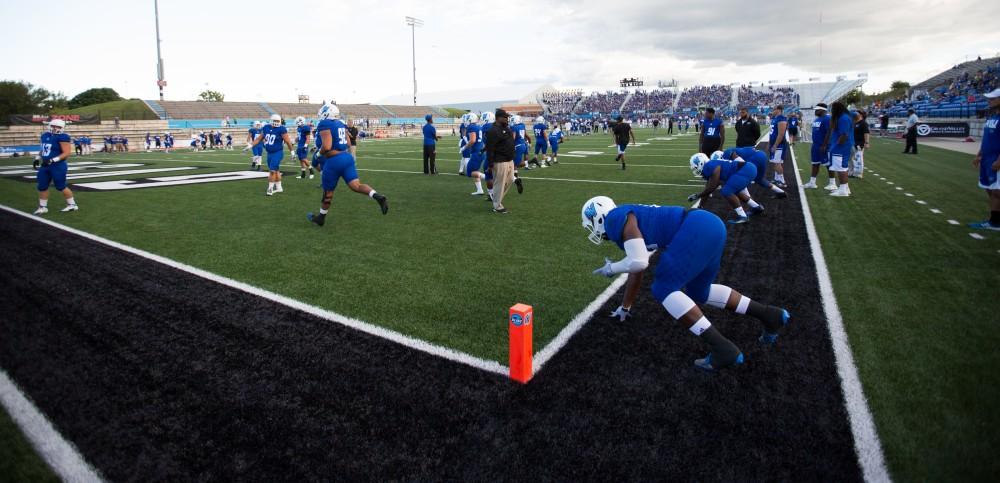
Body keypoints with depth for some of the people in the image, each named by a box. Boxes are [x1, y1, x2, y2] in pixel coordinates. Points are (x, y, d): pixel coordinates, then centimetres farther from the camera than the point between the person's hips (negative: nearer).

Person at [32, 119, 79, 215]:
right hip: (45, 166, 8)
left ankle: (72, 205, 16)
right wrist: (37, 158, 16)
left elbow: (66, 153, -20)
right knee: (42, 187, 10)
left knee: (61, 186, 0)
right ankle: (43, 207, 21)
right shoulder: (45, 136, 11)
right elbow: (42, 149, 26)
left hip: (58, 167, -8)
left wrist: (53, 160, -25)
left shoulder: (62, 137, -14)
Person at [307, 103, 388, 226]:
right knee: (356, 185, -1)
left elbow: (326, 147, -22)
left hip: (334, 161, -7)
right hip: (347, 157, 7)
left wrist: (319, 153, -1)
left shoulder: (324, 125, -12)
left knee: (328, 192, 9)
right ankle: (378, 197, -26)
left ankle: (321, 218, 27)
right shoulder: (341, 124, 13)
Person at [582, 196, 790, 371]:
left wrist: (612, 268, 7)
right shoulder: (629, 221, 26)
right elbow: (636, 272, 35)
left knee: (664, 290, -4)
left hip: (698, 228, -10)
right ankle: (771, 315, 25)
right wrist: (625, 308, 47)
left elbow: (639, 262, -14)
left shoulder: (617, 219, -3)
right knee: (699, 293, 23)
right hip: (710, 226, 10)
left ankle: (723, 349, -6)